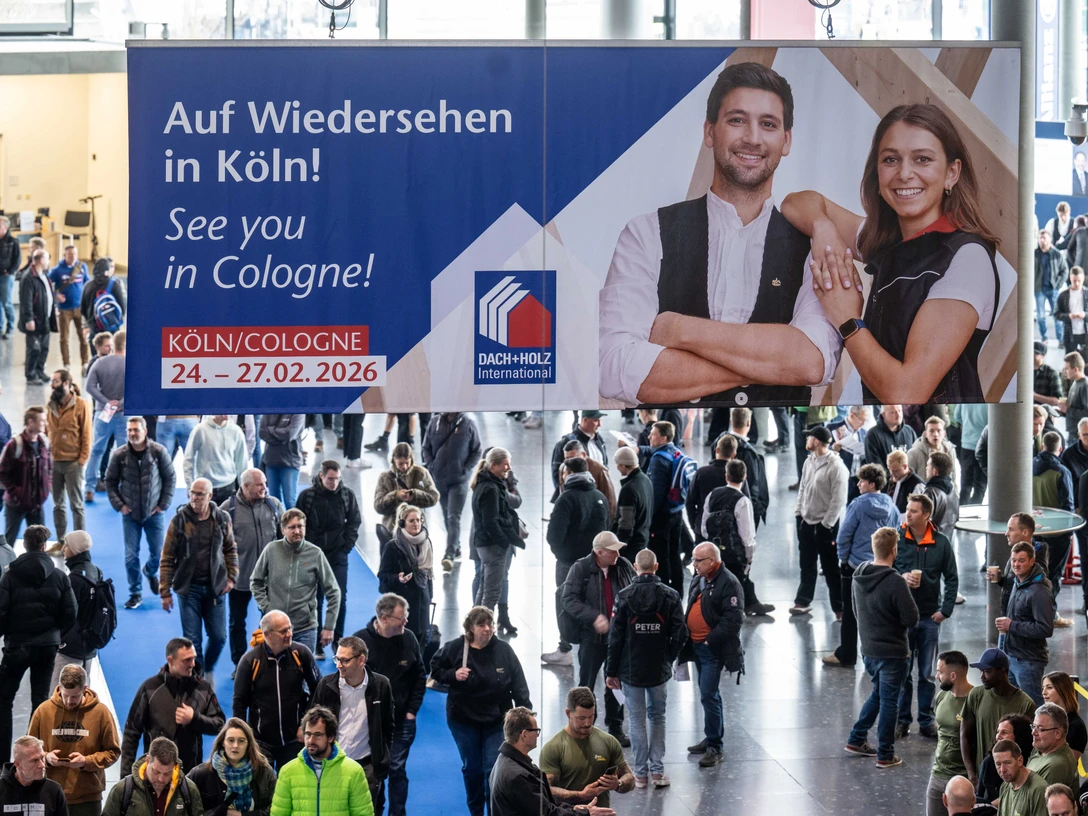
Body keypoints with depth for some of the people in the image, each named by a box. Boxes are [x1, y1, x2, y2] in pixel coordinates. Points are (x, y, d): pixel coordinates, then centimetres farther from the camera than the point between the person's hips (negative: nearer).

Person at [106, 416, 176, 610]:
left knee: (158, 552, 6)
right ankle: (135, 593, 12)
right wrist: (119, 505, -4)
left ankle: (150, 572, 40)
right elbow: (110, 481, 3)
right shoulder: (119, 455, -8)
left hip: (154, 513, 0)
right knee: (131, 555, -1)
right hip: (130, 514, 0)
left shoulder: (158, 452, -11)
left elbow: (170, 478, 0)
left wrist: (164, 504, -3)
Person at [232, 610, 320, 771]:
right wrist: (243, 738, -3)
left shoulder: (301, 653, -8)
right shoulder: (250, 660, -10)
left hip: (294, 739, 1)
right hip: (261, 741, -1)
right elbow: (239, 702, -2)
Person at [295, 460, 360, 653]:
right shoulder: (307, 496, -6)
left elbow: (354, 522, 6)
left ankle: (337, 641, 8)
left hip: (338, 557, 1)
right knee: (314, 600, 5)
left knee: (339, 599, -2)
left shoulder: (347, 495, -2)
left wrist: (346, 547, -2)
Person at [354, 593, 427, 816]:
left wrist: (412, 710, 1)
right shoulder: (361, 640, -12)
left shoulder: (408, 639, -5)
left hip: (401, 722, 1)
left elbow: (420, 677, 5)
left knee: (397, 770, 4)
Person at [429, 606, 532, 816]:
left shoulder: (503, 650, -8)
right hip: (463, 719, 0)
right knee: (472, 768, 11)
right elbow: (435, 670, 3)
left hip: (496, 720, 0)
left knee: (493, 769, -5)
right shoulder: (454, 648, -10)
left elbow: (518, 685, -5)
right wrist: (453, 675, -16)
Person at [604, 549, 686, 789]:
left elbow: (615, 637, -8)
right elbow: (680, 634, -6)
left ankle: (641, 773, 10)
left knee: (637, 721, 7)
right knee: (657, 718, 15)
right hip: (659, 670, 2)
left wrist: (611, 671, 0)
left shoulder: (624, 596, -9)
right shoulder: (670, 596, -5)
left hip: (631, 670, -2)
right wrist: (668, 659, 11)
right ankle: (657, 771, 13)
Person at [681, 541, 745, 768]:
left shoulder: (728, 583, -15)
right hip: (697, 646, 9)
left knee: (708, 696, -11)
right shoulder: (699, 581, 13)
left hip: (714, 649, -9)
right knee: (709, 694, 18)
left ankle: (714, 747, -5)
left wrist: (712, 639, -22)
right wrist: (685, 634, 12)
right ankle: (712, 738, 29)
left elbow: (733, 619, -21)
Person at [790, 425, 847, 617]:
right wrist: (798, 512, 9)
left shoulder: (836, 466, -18)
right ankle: (803, 601, 28)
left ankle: (839, 607, 8)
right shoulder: (809, 462, 6)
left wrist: (827, 524, -18)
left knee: (831, 567, 0)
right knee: (807, 564, 17)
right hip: (806, 521, 7)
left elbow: (839, 499, -19)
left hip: (825, 525, -7)